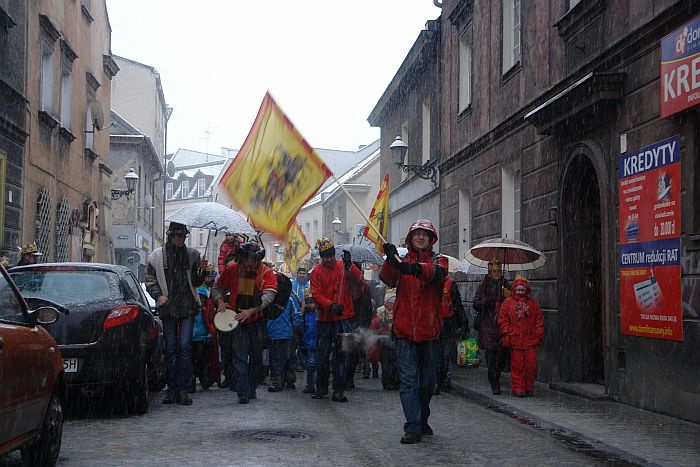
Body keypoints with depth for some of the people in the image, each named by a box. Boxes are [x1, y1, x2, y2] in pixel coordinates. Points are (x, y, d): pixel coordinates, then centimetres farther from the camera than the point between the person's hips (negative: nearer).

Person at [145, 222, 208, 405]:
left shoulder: (192, 254, 9)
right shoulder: (157, 256, 5)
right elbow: (149, 280, 7)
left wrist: (202, 271, -5)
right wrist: (158, 295, -8)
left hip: (188, 307, 0)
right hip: (168, 308, 0)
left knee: (185, 346, -8)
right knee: (170, 349, 3)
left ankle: (182, 389, -5)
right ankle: (172, 389, 10)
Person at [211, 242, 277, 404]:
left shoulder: (266, 273, -3)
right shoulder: (232, 270, 2)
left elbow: (268, 296, -14)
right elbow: (217, 287, 14)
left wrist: (251, 311, -24)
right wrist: (220, 301, -6)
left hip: (258, 320, 0)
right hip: (238, 320, 0)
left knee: (256, 357, 10)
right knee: (240, 356, -10)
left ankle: (252, 388, 25)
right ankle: (243, 392, -13)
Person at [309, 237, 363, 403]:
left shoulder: (342, 266, 3)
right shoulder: (317, 272, 2)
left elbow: (358, 278, -12)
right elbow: (317, 295, -7)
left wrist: (349, 265, -30)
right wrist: (331, 305, -23)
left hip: (343, 318, 0)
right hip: (324, 319, 0)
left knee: (341, 355, 1)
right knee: (322, 355, 7)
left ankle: (339, 390, 6)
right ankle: (321, 387, 22)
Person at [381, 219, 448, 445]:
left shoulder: (438, 261, 5)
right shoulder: (400, 262, 7)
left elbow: (438, 273, -21)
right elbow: (388, 279, -14)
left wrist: (418, 269, -43)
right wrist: (390, 260, -36)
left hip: (430, 331, 1)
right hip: (405, 331, -1)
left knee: (428, 380, 13)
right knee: (408, 379, -7)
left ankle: (422, 420, 31)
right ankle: (413, 428, -8)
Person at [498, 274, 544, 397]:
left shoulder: (533, 303, 12)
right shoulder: (507, 303, 5)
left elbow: (539, 319, 13)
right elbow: (503, 320, 4)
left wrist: (539, 334, 5)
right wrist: (507, 334, -6)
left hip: (530, 339, 2)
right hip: (515, 340, -2)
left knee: (532, 363, -1)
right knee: (517, 365, -1)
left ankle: (529, 387, 13)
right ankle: (518, 388, 7)